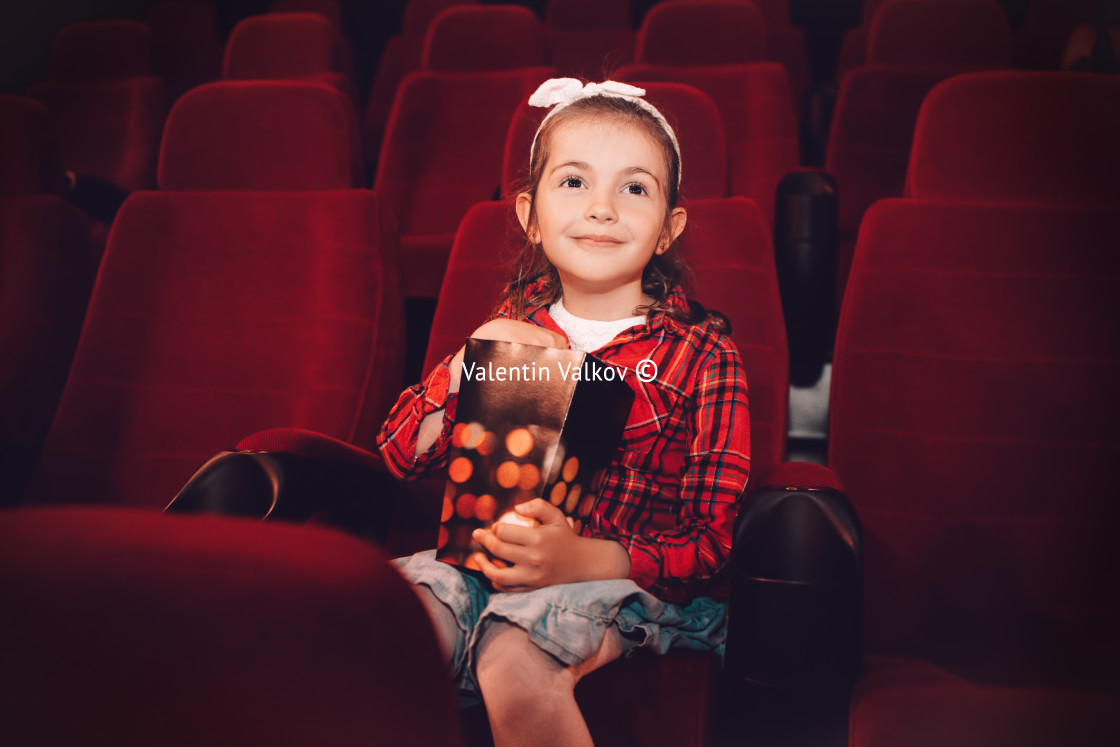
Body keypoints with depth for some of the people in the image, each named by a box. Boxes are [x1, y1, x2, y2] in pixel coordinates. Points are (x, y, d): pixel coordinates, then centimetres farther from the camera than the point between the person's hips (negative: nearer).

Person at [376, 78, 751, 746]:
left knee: (513, 662, -32)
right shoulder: (510, 328, 13)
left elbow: (715, 539, -7)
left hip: (619, 573, -3)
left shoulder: (703, 356, -1)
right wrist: (469, 363, -5)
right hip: (485, 553, 4)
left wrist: (582, 559, -24)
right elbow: (399, 457, 13)